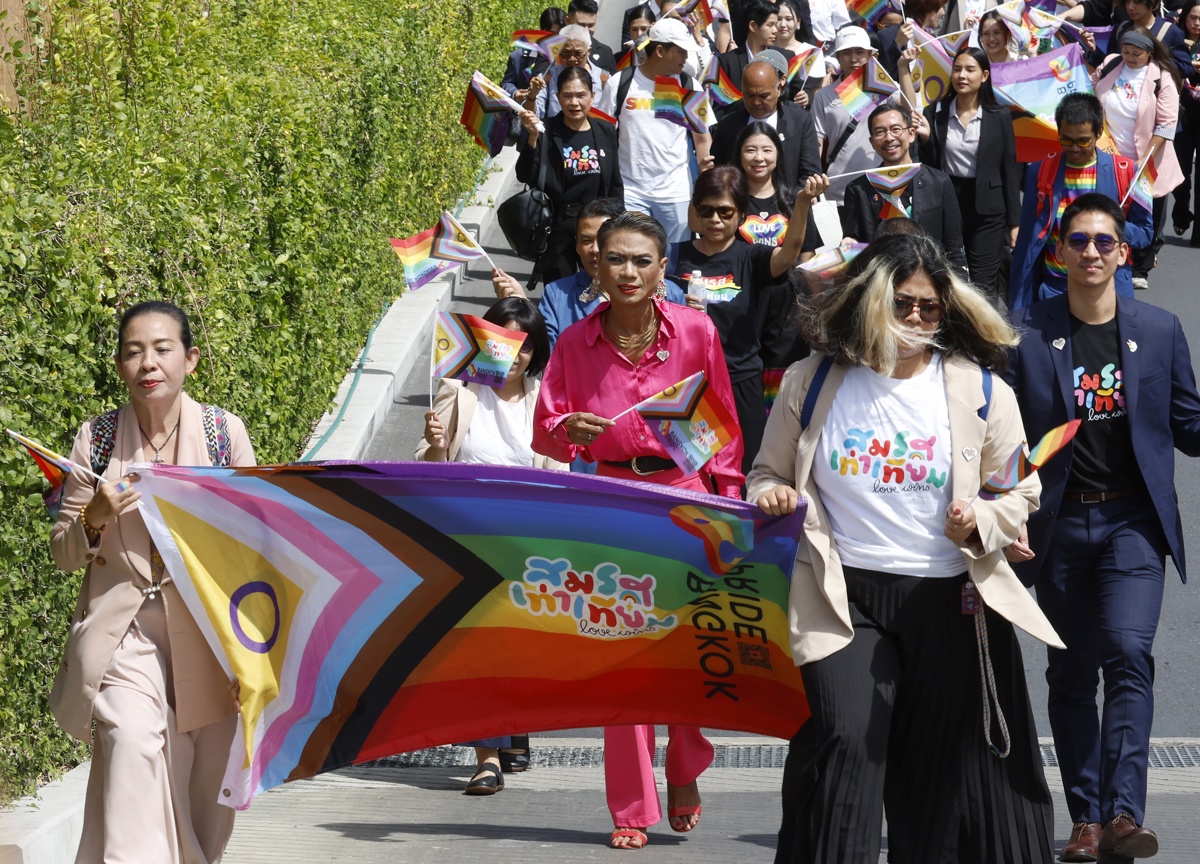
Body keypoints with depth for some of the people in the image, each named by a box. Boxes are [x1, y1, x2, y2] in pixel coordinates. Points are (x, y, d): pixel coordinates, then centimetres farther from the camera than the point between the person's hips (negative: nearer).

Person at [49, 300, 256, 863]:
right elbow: (64, 554, 8)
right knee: (131, 742, -24)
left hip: (207, 632, 1)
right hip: (126, 631, -1)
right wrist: (94, 519, -13)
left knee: (202, 786, 4)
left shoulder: (224, 432, 2)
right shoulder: (97, 439, 3)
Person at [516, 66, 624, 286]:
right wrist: (532, 138, -24)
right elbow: (525, 176, -12)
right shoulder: (546, 132, -4)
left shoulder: (606, 131, 7)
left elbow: (615, 186, 13)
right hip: (558, 228, -3)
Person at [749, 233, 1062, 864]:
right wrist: (771, 496, -7)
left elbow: (1020, 491, 8)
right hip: (845, 598, -1)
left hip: (949, 599, 1)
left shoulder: (980, 390, 3)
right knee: (843, 744, -17)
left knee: (948, 769, 6)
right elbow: (768, 473, 16)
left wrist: (982, 521, -13)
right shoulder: (812, 383, 5)